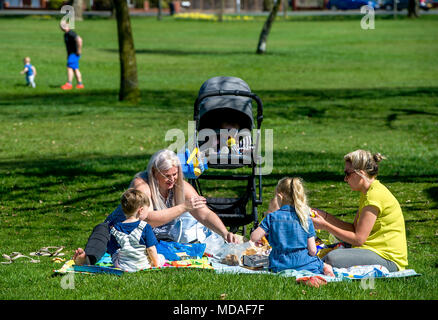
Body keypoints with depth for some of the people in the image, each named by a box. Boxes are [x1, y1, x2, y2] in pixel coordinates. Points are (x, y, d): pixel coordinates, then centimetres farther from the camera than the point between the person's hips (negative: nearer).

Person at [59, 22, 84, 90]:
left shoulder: (71, 33, -17)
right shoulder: (66, 34, 14)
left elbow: (79, 40, -30)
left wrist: (79, 50, -24)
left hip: (74, 53, -10)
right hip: (70, 53, 10)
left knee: (70, 67, -13)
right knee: (75, 69, 9)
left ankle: (69, 84, -13)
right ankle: (80, 84, 10)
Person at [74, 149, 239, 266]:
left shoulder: (182, 187, -11)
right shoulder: (141, 184, -25)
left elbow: (205, 214, -15)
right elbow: (148, 219, -37)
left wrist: (225, 233, -32)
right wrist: (183, 207, -39)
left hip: (164, 237, 5)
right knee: (102, 229, -33)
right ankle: (88, 258, -61)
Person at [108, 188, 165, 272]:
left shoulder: (115, 229, -3)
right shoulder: (145, 227, -13)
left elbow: (113, 252, 1)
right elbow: (151, 249, -10)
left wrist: (116, 264, 15)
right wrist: (156, 264, 3)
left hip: (123, 266, 3)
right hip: (143, 265, -3)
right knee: (161, 257, 16)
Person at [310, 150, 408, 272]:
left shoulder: (375, 195, -18)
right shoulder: (368, 193, 14)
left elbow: (358, 239, -18)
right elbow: (354, 228, 13)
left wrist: (325, 226, -11)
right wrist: (325, 216, 6)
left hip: (388, 258, -10)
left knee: (332, 258, -26)